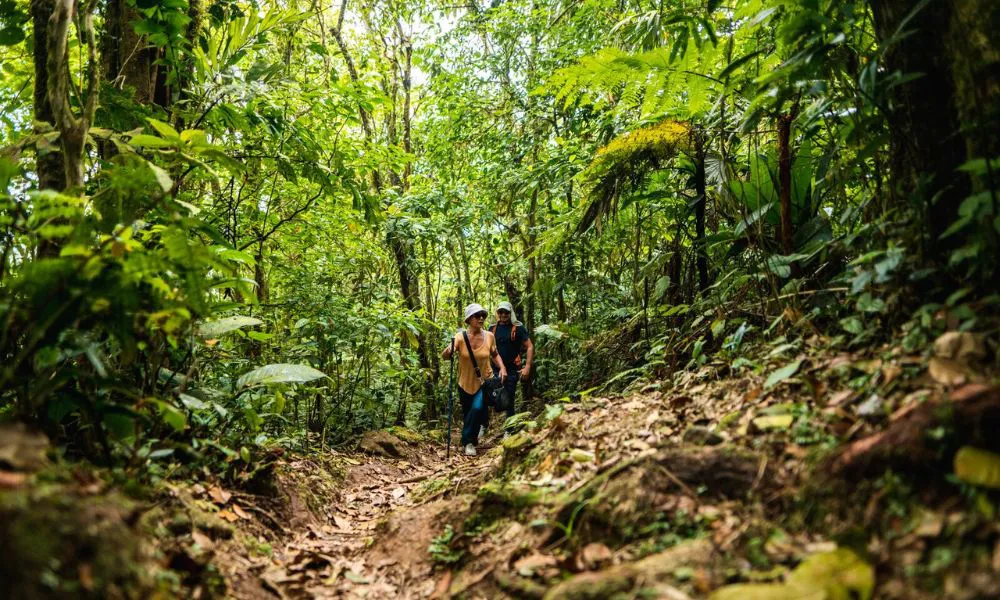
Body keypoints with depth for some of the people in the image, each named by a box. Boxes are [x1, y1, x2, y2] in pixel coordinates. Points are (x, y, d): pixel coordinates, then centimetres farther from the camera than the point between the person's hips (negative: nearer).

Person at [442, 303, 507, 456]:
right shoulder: (460, 337, -15)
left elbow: (495, 354, 9)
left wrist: (502, 368, -7)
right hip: (466, 383, 0)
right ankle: (469, 440, 44)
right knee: (467, 414, 15)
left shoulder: (489, 336, -9)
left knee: (477, 409, -24)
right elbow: (444, 356, -23)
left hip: (485, 382, 0)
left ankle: (469, 441, -4)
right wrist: (449, 350, -46)